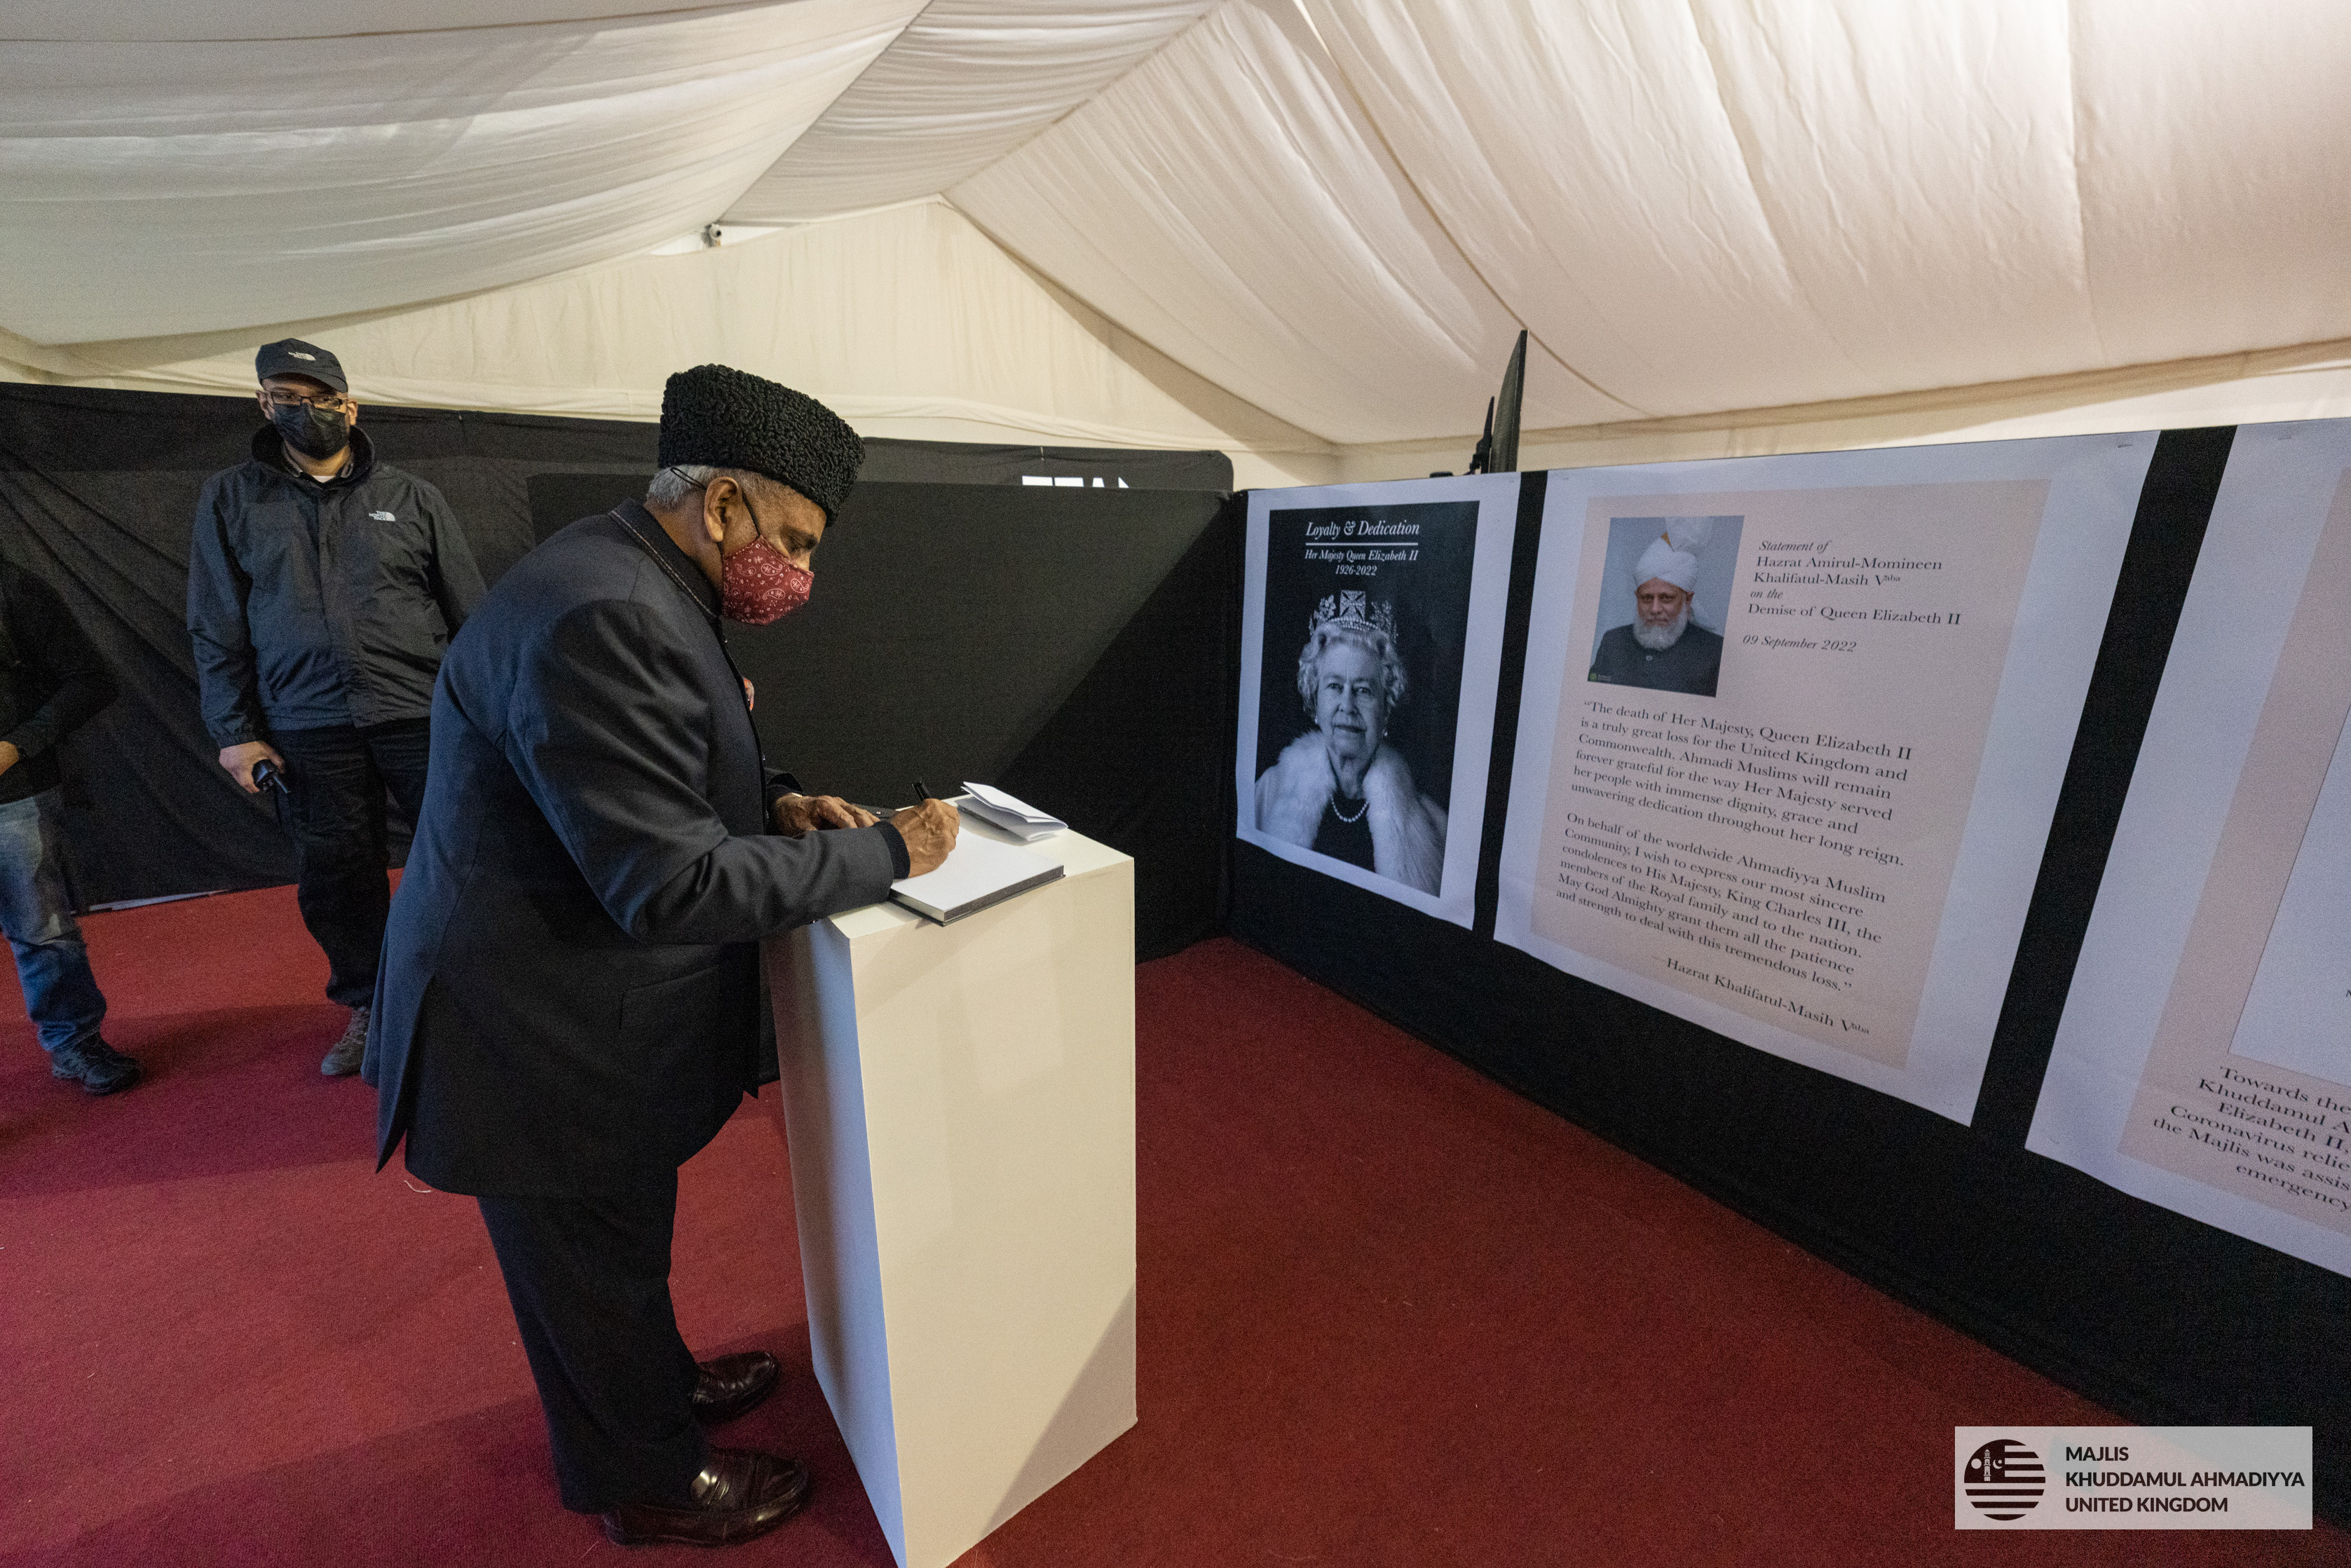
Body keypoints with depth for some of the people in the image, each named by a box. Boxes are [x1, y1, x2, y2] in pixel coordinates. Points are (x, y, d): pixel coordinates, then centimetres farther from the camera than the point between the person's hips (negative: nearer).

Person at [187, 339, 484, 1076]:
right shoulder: (230, 499, 11)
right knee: (335, 883, 9)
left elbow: (472, 614, 5)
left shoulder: (410, 497, 7)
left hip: (422, 714, -2)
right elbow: (215, 628, 10)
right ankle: (371, 1006, 27)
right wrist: (234, 731, 3)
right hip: (309, 730, 2)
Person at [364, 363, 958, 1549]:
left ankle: (658, 1386, 54)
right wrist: (887, 853, -26)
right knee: (590, 1270, 16)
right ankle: (648, 1484, 42)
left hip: (595, 1009, 9)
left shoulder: (641, 584, 2)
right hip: (543, 1040, -9)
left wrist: (774, 800, -3)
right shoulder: (601, 618, -31)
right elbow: (668, 884, -33)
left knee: (625, 1238, 29)